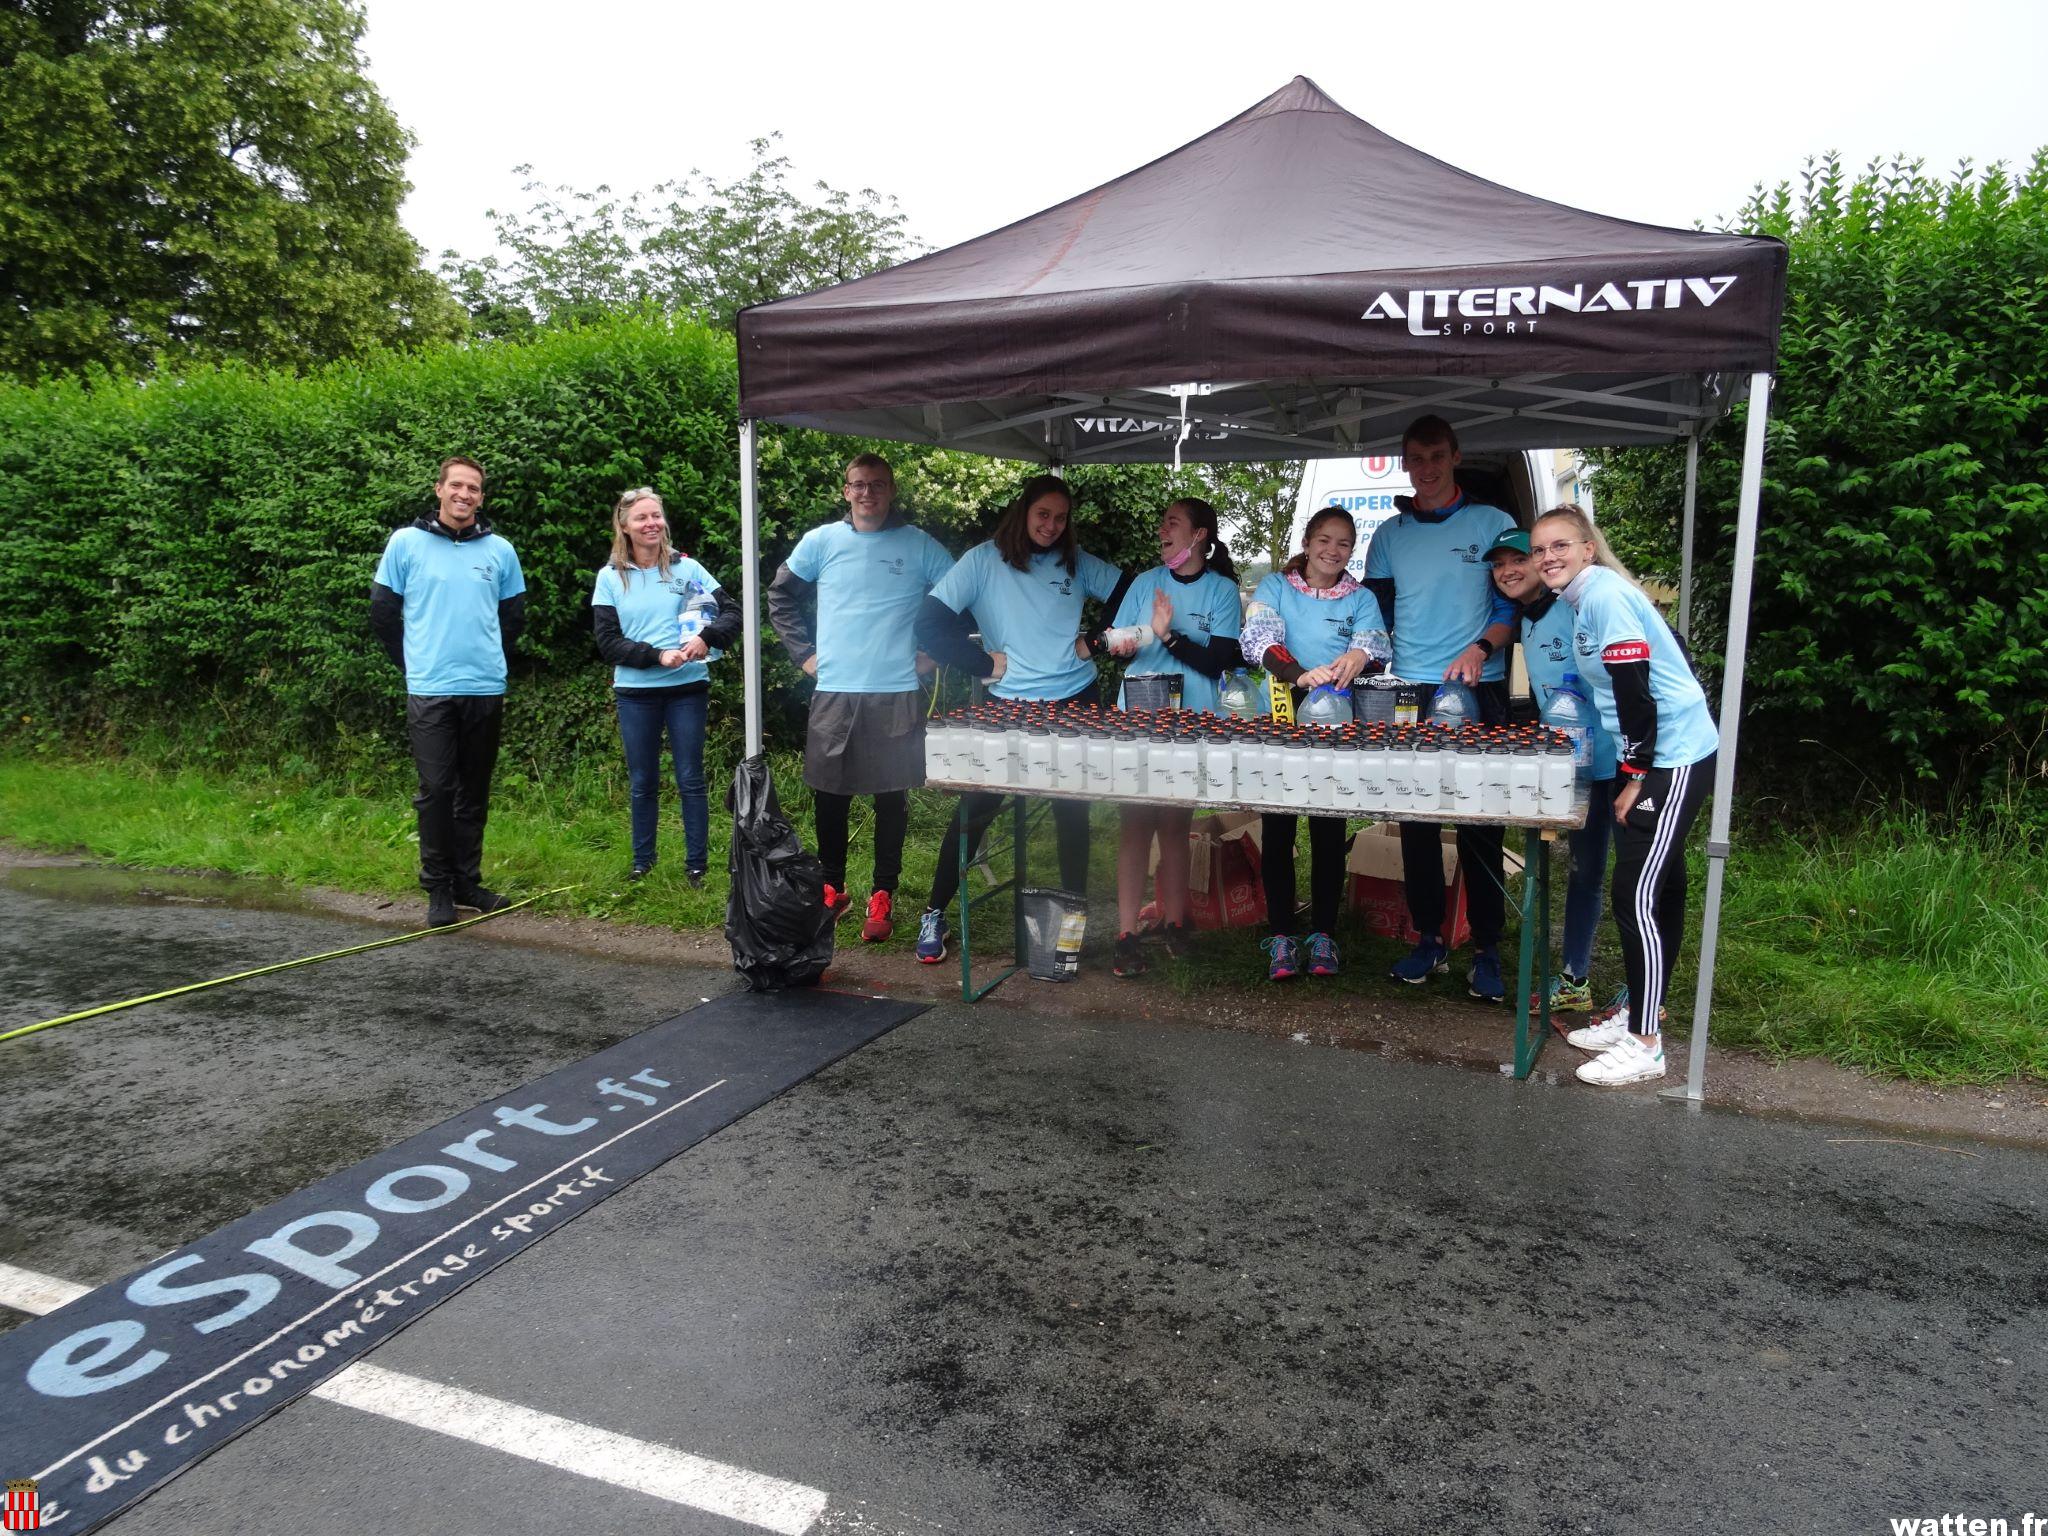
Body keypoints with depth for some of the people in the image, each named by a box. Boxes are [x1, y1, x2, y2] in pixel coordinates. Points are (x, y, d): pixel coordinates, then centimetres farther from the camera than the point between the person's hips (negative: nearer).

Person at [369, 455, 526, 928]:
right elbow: (383, 611, 6)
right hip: (429, 691, -2)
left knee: (475, 792, 9)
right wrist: (413, 663, 9)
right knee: (436, 791, -3)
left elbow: (513, 616, 17)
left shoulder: (500, 550, 6)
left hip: (486, 690, 2)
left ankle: (468, 881, 19)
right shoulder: (406, 543, 1)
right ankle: (438, 888, 8)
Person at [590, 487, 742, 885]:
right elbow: (608, 642, -3)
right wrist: (657, 656, -17)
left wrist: (707, 637, -23)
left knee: (690, 779, 4)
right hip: (635, 692, 1)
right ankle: (642, 863, 24)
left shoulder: (687, 568, 1)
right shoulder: (610, 577, 2)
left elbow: (732, 611, -3)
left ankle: (697, 865, 13)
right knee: (642, 782, 11)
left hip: (687, 688, -1)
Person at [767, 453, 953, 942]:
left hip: (897, 694, -1)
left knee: (891, 796, 3)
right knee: (829, 795, 8)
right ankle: (832, 887, 24)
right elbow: (780, 595, 16)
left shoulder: (919, 545, 2)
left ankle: (882, 896, 15)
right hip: (833, 692, 2)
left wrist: (933, 651, 2)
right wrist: (803, 652, 8)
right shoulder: (821, 541, 6)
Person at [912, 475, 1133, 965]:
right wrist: (986, 663, -9)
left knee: (1073, 811, 8)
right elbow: (931, 621, -10)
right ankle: (935, 913, 8)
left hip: (1075, 702, 3)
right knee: (976, 808, -3)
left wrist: (1096, 640, 1)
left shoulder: (1077, 562, 7)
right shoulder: (984, 560, -4)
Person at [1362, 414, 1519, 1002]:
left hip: (1478, 694, -2)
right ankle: (1428, 939, 15)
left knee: (1481, 822, -1)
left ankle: (1487, 950, 6)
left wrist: (1481, 648, -15)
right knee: (1415, 821, 4)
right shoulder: (1388, 536, 11)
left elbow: (1516, 602, 2)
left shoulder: (1493, 524, 4)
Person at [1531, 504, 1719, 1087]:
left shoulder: (1605, 595, -17)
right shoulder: (1588, 599, 13)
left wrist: (1634, 779, -15)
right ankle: (1640, 1013, 29)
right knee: (1658, 891, 17)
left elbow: (1636, 694, -19)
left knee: (1635, 897, -9)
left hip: (1672, 761, -10)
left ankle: (1644, 1045, 0)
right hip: (1649, 759, 10)